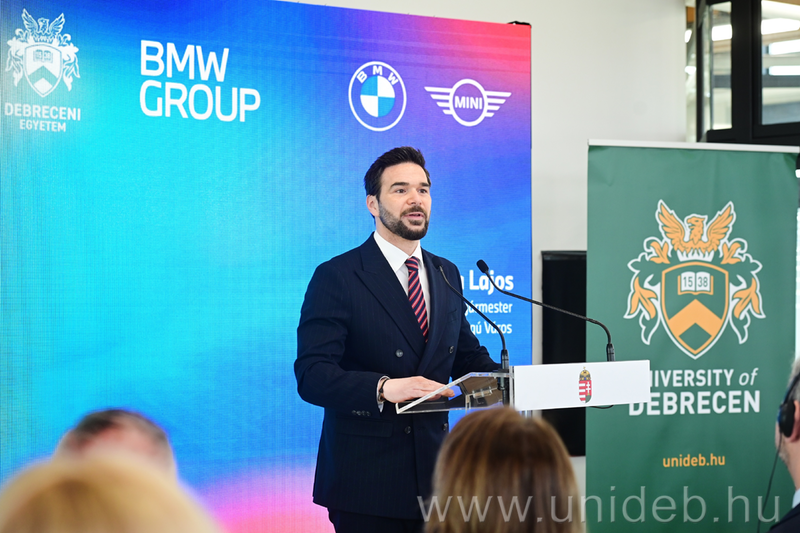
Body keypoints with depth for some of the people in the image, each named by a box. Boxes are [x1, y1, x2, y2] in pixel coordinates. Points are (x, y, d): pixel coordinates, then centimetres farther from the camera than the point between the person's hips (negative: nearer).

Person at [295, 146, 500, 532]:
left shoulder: (446, 275, 14)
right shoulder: (336, 278, -7)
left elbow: (466, 357, 19)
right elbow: (311, 376, -16)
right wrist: (384, 388, -33)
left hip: (433, 474, 6)